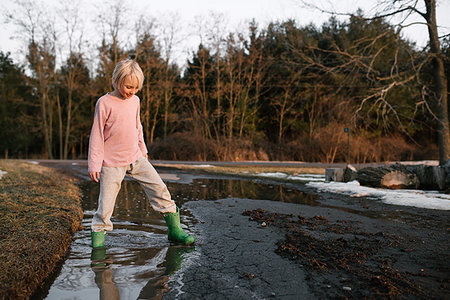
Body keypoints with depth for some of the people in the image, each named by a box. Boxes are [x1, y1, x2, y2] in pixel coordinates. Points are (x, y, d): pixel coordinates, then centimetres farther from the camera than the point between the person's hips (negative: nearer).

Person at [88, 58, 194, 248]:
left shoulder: (135, 101, 7)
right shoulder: (104, 103, -9)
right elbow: (96, 135, -8)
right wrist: (94, 164, -9)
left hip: (136, 158, 5)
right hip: (112, 163, -5)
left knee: (159, 189, 1)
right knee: (106, 202, -4)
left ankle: (174, 230, 11)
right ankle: (98, 233, 20)